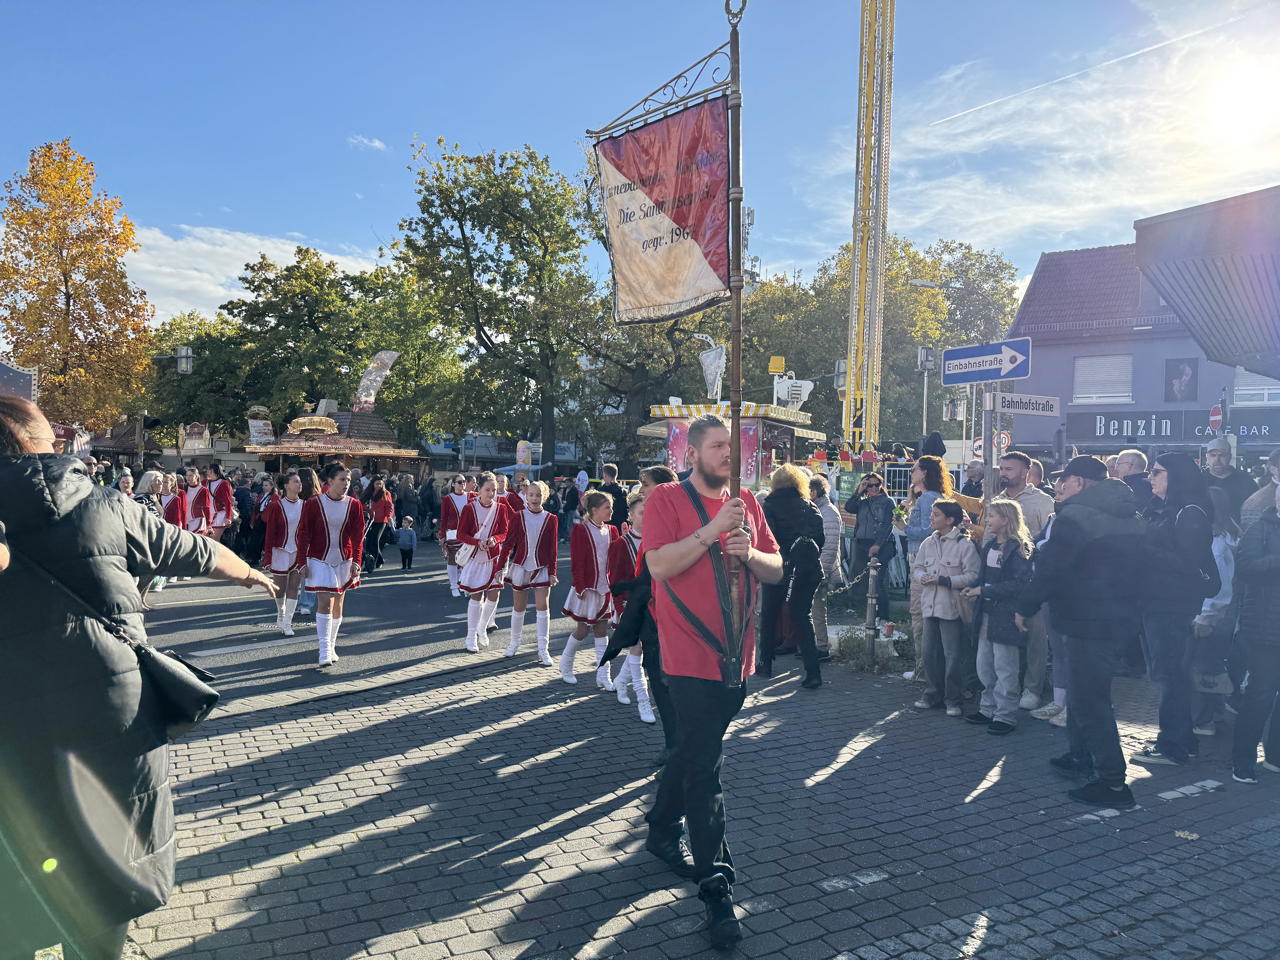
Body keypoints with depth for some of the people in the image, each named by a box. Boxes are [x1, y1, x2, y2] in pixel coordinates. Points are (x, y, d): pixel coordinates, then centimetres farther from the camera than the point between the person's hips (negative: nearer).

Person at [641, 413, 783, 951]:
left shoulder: (746, 503, 9)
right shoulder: (666, 500, -7)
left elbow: (776, 571, 9)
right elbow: (659, 565, -20)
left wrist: (750, 553, -11)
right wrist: (712, 530, -24)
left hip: (735, 656, 6)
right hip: (691, 657, -6)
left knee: (693, 752, 21)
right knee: (705, 768, -2)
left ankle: (661, 831, 42)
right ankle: (715, 886, 8)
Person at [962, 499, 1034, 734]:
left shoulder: (1018, 549, -13)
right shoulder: (989, 547, 13)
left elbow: (1019, 584, -20)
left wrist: (985, 590, -18)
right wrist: (975, 588, -1)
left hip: (1006, 615, -8)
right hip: (986, 613, 8)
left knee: (1004, 668, 0)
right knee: (984, 666, 14)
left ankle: (1006, 715, 10)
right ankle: (988, 709, 26)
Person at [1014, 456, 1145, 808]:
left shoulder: (1075, 516, -17)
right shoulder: (1129, 517, 11)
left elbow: (1049, 570, -19)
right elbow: (1134, 567, 19)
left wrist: (1025, 607, -7)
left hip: (1087, 621, -10)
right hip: (1121, 617, 10)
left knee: (1088, 700, -3)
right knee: (1082, 690, 23)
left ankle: (1113, 782, 0)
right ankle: (1080, 756, 37)